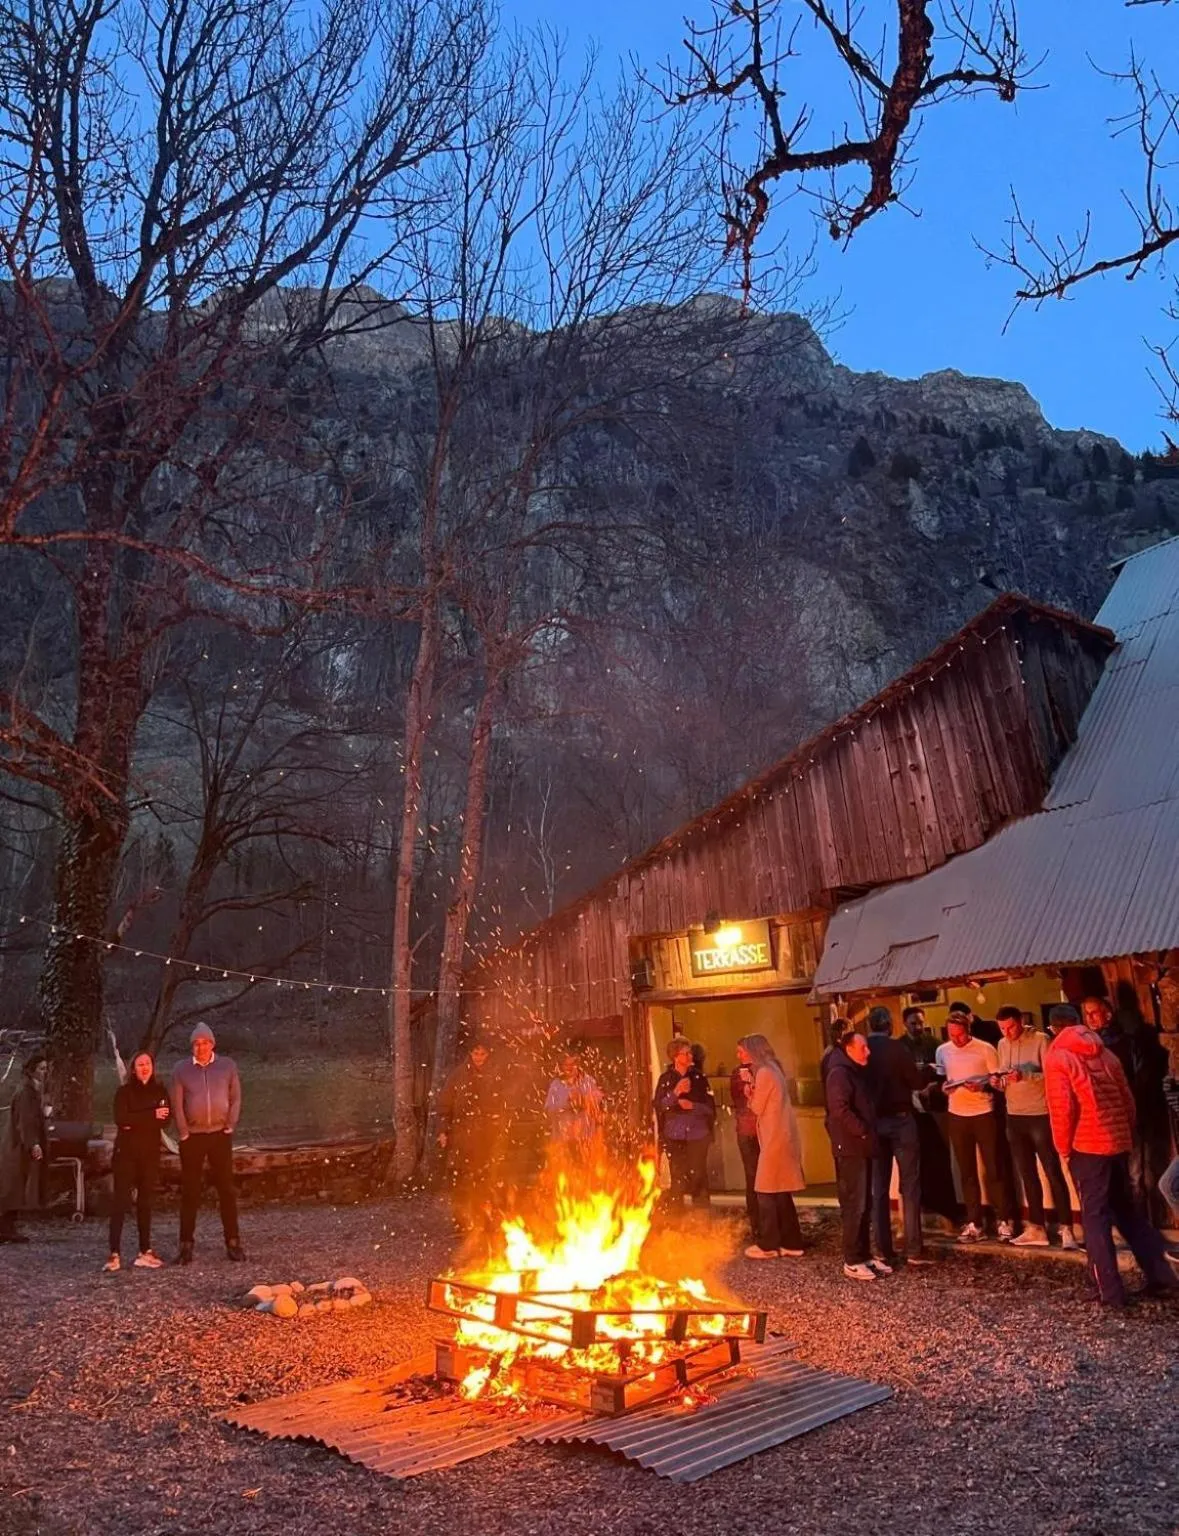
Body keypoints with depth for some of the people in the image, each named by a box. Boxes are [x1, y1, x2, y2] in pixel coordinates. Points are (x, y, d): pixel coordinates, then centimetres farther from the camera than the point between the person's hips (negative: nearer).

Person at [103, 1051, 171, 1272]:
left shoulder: (160, 1091, 8)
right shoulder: (124, 1091, 1)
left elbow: (165, 1119, -2)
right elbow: (121, 1119, -13)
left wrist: (136, 1122, -13)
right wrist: (151, 1115, -16)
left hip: (150, 1152, 2)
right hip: (126, 1151, -2)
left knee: (145, 1200, 5)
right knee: (121, 1200, -6)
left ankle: (145, 1251, 10)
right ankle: (114, 1254, -5)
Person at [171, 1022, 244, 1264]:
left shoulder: (227, 1066, 1)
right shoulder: (181, 1069, -1)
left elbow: (236, 1099, 3)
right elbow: (176, 1104, -2)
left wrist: (230, 1127, -4)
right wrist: (184, 1133, -6)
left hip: (220, 1135, 1)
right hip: (192, 1137, 0)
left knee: (226, 1189, 3)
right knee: (190, 1191, 5)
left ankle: (233, 1242, 11)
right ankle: (186, 1245, 15)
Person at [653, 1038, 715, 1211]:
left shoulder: (699, 1077, 3)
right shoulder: (665, 1079, 3)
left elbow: (710, 1108, 3)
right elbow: (659, 1106, -6)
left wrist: (693, 1106, -13)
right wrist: (676, 1092, -18)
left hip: (697, 1135, 0)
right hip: (674, 1136, 0)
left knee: (698, 1178, -1)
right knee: (678, 1179, 1)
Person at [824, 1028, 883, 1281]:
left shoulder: (856, 1072, 17)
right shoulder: (839, 1073, -14)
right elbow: (840, 1110, -24)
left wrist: (870, 1134, 11)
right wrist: (863, 1132, -17)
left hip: (862, 1147, 10)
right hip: (850, 1148, -10)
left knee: (865, 1205, 14)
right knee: (854, 1205, -5)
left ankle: (864, 1255, 22)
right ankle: (852, 1262, 2)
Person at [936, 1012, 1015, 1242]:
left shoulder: (985, 1049, -7)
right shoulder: (942, 1051, 5)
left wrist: (981, 1085, -23)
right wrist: (945, 1087, -8)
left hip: (984, 1113, -3)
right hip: (957, 1116, 4)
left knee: (994, 1170, 2)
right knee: (967, 1172, 9)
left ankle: (1005, 1221, 13)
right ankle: (974, 1223, 16)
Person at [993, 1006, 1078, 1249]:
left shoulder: (1040, 1040, -10)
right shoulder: (1002, 1045, 9)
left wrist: (1024, 1076, -29)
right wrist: (999, 1083, -9)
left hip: (1041, 1115, -6)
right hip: (1014, 1117, 6)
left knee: (1053, 1173, 0)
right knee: (1027, 1174, 12)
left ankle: (1066, 1229, 6)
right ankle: (1036, 1228, 20)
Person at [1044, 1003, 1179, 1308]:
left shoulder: (1057, 1058, -8)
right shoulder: (1105, 1054, 11)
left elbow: (1061, 1108, -14)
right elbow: (1127, 1099, 12)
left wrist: (1064, 1149, -3)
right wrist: (1129, 1135, 19)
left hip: (1087, 1147, -6)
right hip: (1119, 1143, 6)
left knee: (1095, 1218, 2)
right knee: (1129, 1212, 19)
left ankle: (1110, 1292, 2)